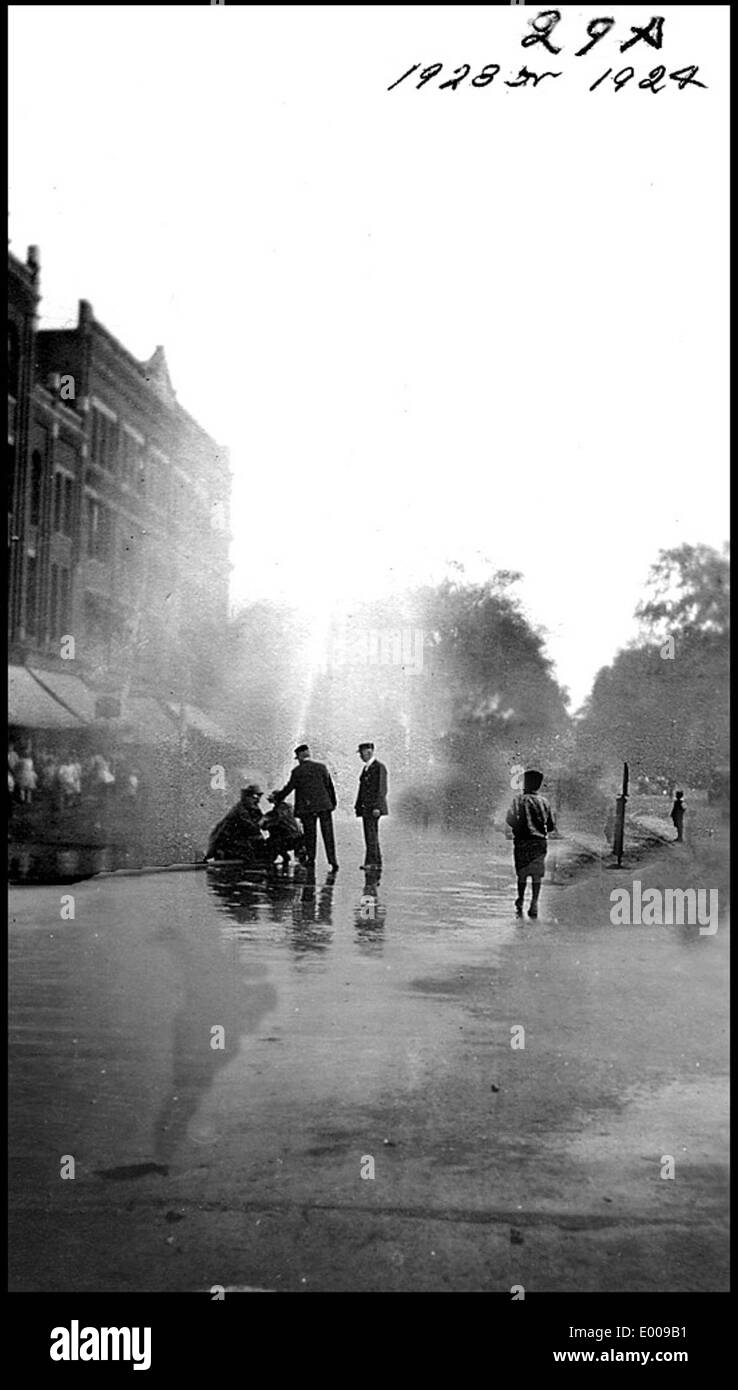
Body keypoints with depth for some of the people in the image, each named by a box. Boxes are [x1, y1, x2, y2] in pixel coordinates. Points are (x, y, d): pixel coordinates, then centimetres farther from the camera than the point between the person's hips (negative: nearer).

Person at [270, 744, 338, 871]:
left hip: (307, 808, -1)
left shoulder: (297, 771, -4)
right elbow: (330, 786, 6)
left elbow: (289, 788, 0)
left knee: (310, 835, 8)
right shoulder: (322, 767, 3)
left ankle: (311, 860, 9)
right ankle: (332, 861, -3)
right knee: (328, 834, 2)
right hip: (324, 805, 1)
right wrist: (333, 802, 14)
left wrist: (276, 798, 13)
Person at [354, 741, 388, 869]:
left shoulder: (379, 767, -9)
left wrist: (377, 807, -21)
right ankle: (377, 862, 12)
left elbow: (382, 789, -15)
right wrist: (358, 806, 17)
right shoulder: (366, 768, 19)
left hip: (374, 807, -9)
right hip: (365, 807, 9)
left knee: (371, 835, -13)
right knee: (371, 835, 9)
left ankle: (371, 862, -15)